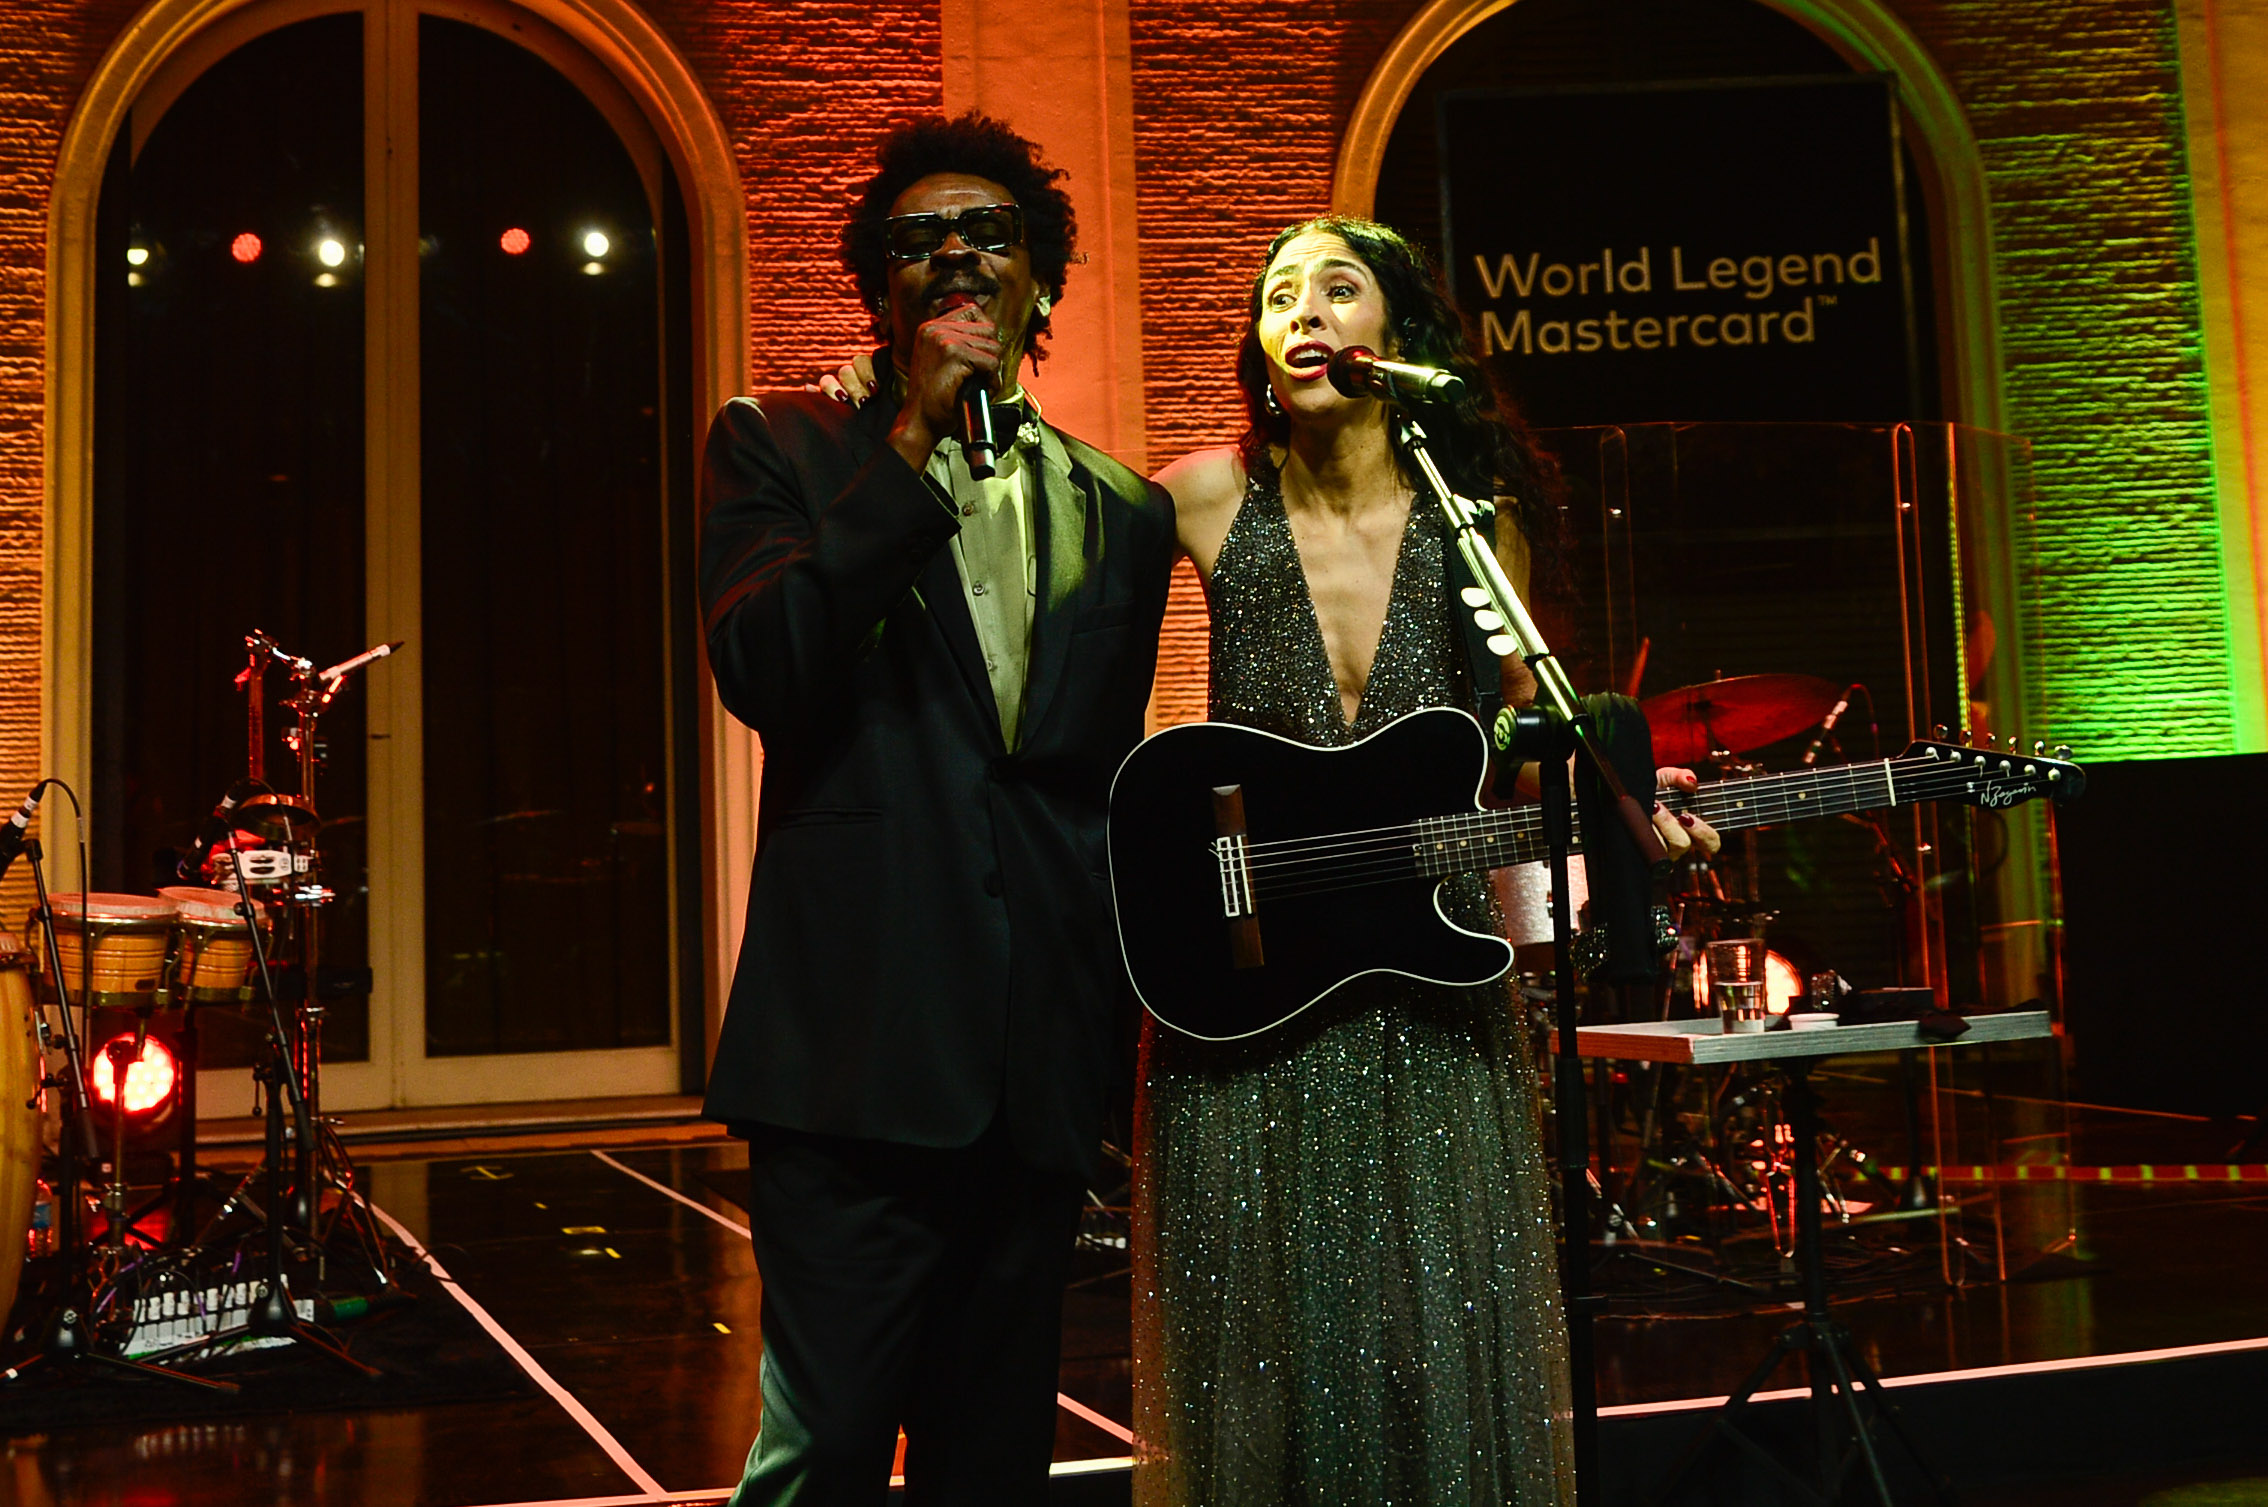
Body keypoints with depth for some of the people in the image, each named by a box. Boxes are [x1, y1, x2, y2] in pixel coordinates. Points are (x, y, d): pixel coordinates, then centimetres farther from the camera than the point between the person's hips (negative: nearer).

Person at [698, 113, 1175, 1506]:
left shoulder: (1122, 512, 14)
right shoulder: (781, 446, 4)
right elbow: (761, 674, -13)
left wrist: (1122, 1020, 15)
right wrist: (913, 438, -14)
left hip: (1044, 1065, 4)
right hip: (858, 1053, -4)